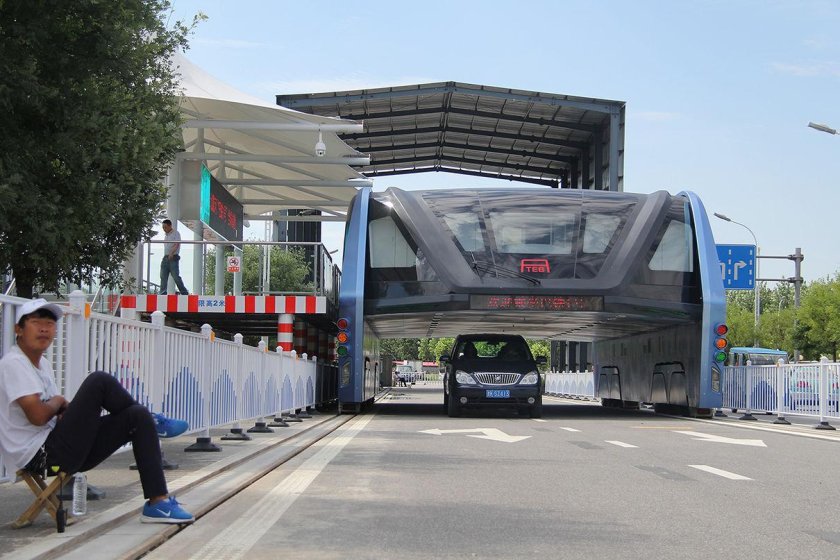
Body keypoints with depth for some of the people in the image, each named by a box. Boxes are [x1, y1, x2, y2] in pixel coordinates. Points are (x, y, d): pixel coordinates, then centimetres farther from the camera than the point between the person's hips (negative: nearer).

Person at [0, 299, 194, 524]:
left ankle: (158, 502, -7)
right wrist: (58, 402, -1)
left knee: (137, 416, 0)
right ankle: (154, 422, 7)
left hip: (59, 453, 10)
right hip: (38, 455, -10)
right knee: (99, 382, -19)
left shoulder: (43, 364, 19)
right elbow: (38, 415, -23)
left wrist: (65, 408, -2)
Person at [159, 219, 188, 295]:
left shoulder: (176, 233, -5)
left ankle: (184, 293, -3)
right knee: (163, 276, -1)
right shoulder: (166, 235, 19)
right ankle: (163, 292, -4)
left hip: (173, 257, -8)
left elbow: (177, 245, -18)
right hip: (166, 257, 8)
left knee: (176, 276, -10)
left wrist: (171, 253, -31)